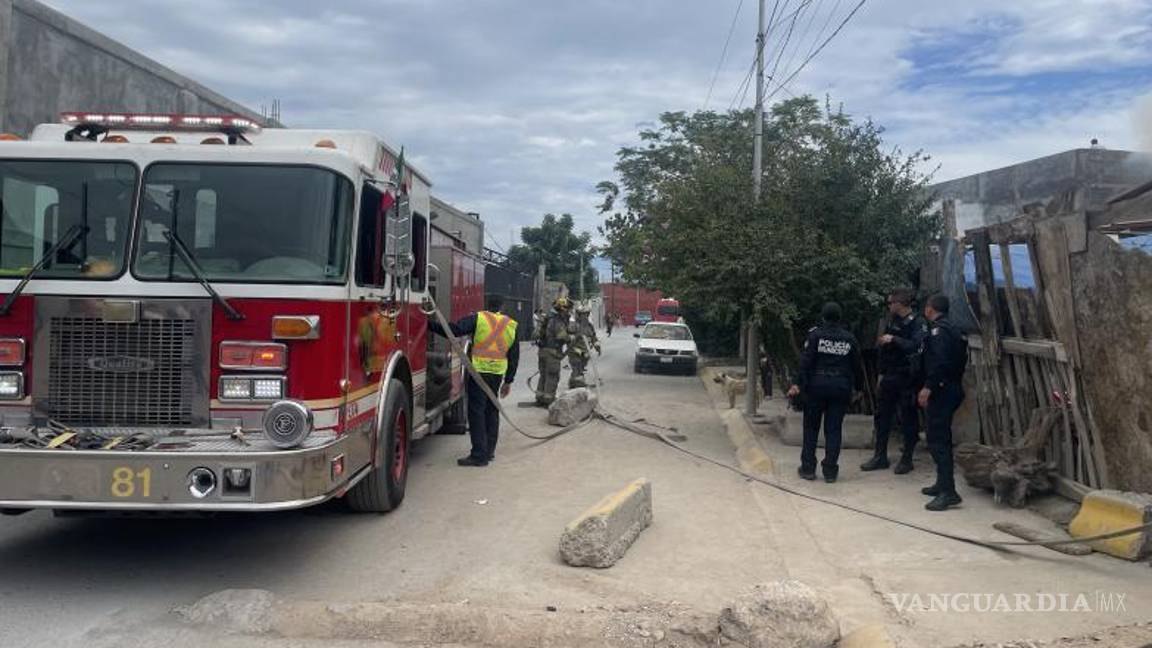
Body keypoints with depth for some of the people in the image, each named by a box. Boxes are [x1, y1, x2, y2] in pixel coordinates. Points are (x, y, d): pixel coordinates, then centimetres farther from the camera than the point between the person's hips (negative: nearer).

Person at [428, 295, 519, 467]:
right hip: (498, 373, 5)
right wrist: (508, 381, 19)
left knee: (476, 411, -3)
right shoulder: (511, 325, 12)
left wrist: (429, 324, -8)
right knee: (492, 410, 18)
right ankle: (489, 450, 24)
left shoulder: (478, 318, -2)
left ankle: (479, 454, -7)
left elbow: (453, 330, -14)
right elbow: (514, 356, 14)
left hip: (479, 370, -5)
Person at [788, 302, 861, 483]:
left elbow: (806, 361, -10)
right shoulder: (850, 339, 4)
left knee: (811, 428, 9)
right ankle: (830, 471, 6)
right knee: (833, 430, 6)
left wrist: (799, 384, -10)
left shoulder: (815, 334, -5)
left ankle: (808, 468, 11)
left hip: (816, 386, -2)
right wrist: (855, 388, 18)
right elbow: (856, 367, 9)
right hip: (840, 388, 2)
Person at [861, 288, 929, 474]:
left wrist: (893, 339, -25)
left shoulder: (918, 323, -10)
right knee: (882, 417, 10)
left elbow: (916, 346, -26)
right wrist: (882, 373, 16)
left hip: (907, 379, -7)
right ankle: (880, 457, 19)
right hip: (889, 377, 7)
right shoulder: (893, 321, 11)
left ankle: (906, 459, 13)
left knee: (908, 419, 3)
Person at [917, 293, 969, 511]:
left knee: (937, 440, -11)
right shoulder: (953, 330, 18)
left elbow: (940, 361, -25)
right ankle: (943, 485, 27)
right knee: (942, 438, 18)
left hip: (940, 392, -11)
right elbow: (961, 360, 19)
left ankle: (948, 492, -14)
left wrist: (928, 387, -25)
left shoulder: (939, 330, -13)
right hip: (952, 389, 11)